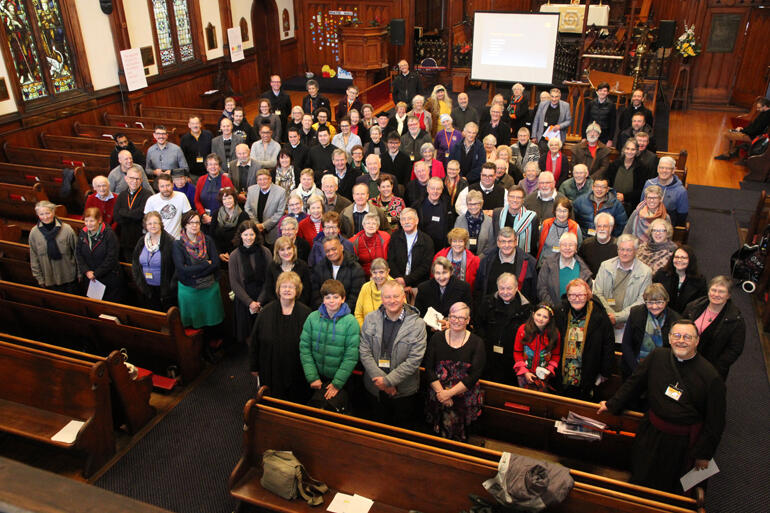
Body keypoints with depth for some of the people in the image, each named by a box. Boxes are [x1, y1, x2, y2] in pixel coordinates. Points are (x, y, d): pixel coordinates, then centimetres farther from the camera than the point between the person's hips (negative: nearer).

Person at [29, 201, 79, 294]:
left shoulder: (67, 229, -13)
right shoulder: (34, 233, -6)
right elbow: (34, 258, 2)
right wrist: (39, 278, 4)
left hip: (69, 276, -1)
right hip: (50, 278, 2)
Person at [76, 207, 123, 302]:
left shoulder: (109, 234, -16)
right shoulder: (83, 233, 1)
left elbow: (111, 258, -19)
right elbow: (78, 253, 3)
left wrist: (96, 273, -16)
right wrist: (86, 271, -10)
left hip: (109, 277, -5)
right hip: (89, 277, 5)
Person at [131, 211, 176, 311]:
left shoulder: (170, 242, -13)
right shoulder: (142, 242, 5)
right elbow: (135, 263, 13)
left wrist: (172, 287, -16)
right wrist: (139, 283, 4)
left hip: (164, 288, -5)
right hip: (147, 289, 5)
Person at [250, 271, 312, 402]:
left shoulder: (305, 313, -7)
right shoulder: (266, 311, -2)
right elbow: (254, 341, 4)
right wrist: (254, 366, 6)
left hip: (297, 372, -1)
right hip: (271, 370, 1)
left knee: (297, 402, 8)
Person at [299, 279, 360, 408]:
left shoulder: (350, 321, -12)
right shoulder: (313, 317, -4)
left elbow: (351, 357, -14)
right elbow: (304, 348, -4)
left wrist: (337, 383, -15)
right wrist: (312, 377, -10)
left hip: (339, 379, -3)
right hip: (317, 379, 3)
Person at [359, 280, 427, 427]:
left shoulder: (417, 324, -10)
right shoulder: (370, 319, -1)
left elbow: (414, 359, -13)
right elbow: (364, 352, -4)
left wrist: (388, 380, -17)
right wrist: (379, 379, -14)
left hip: (405, 391, -2)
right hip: (375, 388, 2)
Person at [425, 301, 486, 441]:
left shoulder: (476, 343, -1)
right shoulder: (437, 338, 5)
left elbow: (474, 376, -7)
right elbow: (429, 368, 2)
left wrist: (449, 393, -11)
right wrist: (440, 391, -10)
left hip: (464, 399, -1)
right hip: (438, 397, 2)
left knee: (458, 438, -6)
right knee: (437, 436, 0)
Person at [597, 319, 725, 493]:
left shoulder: (710, 376, -16)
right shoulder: (657, 356, -7)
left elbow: (715, 421, -8)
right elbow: (634, 383, 7)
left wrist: (704, 453, -3)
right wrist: (612, 404, 12)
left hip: (681, 441, -3)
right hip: (650, 432, 3)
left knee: (668, 487, 13)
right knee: (639, 477, 15)